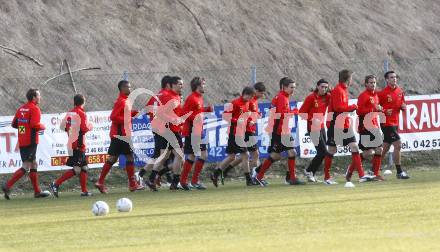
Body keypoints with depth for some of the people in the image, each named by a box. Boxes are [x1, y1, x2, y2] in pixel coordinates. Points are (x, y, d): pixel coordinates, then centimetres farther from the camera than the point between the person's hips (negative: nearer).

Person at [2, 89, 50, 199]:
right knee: (26, 167, -9)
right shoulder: (34, 109, -11)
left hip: (22, 141, 9)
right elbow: (35, 124, -21)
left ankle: (37, 191, 19)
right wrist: (43, 127, -2)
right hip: (31, 141, -9)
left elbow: (14, 124, 12)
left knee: (33, 165, 16)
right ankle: (7, 186, -19)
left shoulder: (21, 109, 12)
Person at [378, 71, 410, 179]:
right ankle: (399, 172, -7)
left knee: (385, 148, 13)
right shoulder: (383, 93, -12)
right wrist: (385, 112, -23)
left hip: (395, 123, 8)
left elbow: (402, 104, 20)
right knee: (398, 145, -13)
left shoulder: (400, 91, 8)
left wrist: (403, 107, -3)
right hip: (387, 124, -8)